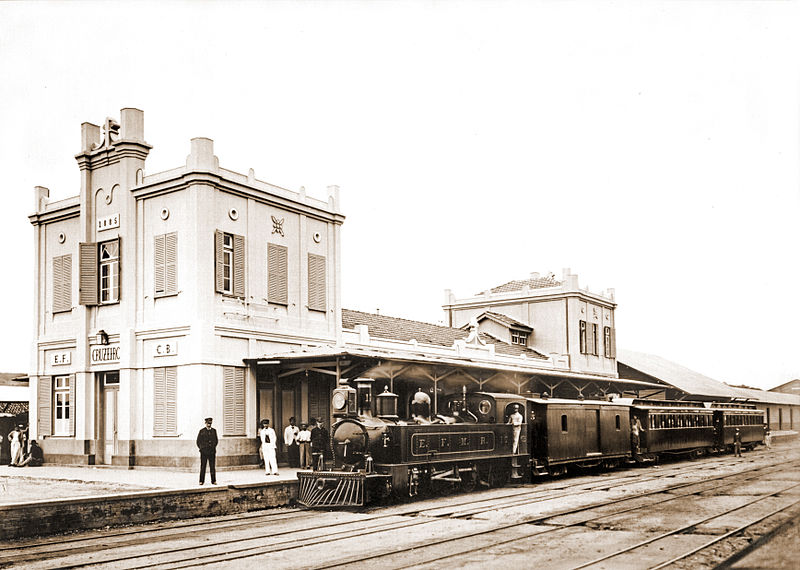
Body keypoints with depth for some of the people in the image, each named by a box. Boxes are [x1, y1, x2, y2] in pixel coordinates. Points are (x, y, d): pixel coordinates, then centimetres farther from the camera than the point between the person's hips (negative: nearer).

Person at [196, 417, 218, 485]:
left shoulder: (214, 431, 8)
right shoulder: (202, 431, 1)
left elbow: (216, 440, 18)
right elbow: (198, 441, 9)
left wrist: (213, 447, 12)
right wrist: (201, 449, 7)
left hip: (212, 452, 2)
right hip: (204, 452, -2)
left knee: (213, 467, 1)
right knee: (203, 467, -1)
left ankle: (213, 481, 6)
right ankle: (201, 481, 5)